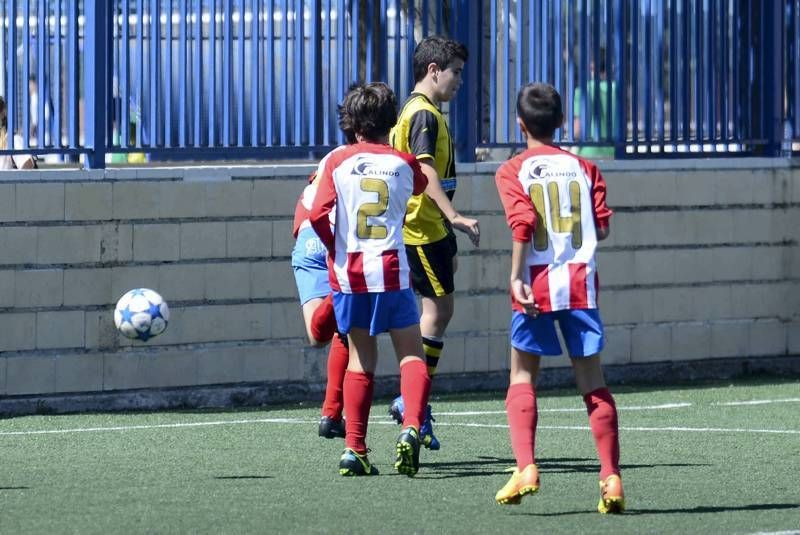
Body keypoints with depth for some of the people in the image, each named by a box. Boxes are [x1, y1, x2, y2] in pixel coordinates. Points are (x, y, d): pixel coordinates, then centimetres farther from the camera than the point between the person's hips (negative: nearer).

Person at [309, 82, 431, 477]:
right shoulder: (403, 163, 2)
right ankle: (411, 427, -19)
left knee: (361, 357, 12)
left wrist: (335, 248, 7)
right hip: (390, 271, -1)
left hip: (348, 271, 1)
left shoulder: (338, 163, -1)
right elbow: (421, 186, 24)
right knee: (411, 354, 6)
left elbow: (318, 215, -10)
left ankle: (354, 448, 8)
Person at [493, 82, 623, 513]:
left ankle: (525, 467, -7)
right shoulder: (583, 168, 9)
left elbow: (523, 222, -14)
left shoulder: (513, 172, 1)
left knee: (522, 377, 9)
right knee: (592, 381, 4)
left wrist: (517, 276, -15)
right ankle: (611, 477, -2)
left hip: (537, 284, -2)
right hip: (581, 281, 2)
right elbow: (601, 228, 3)